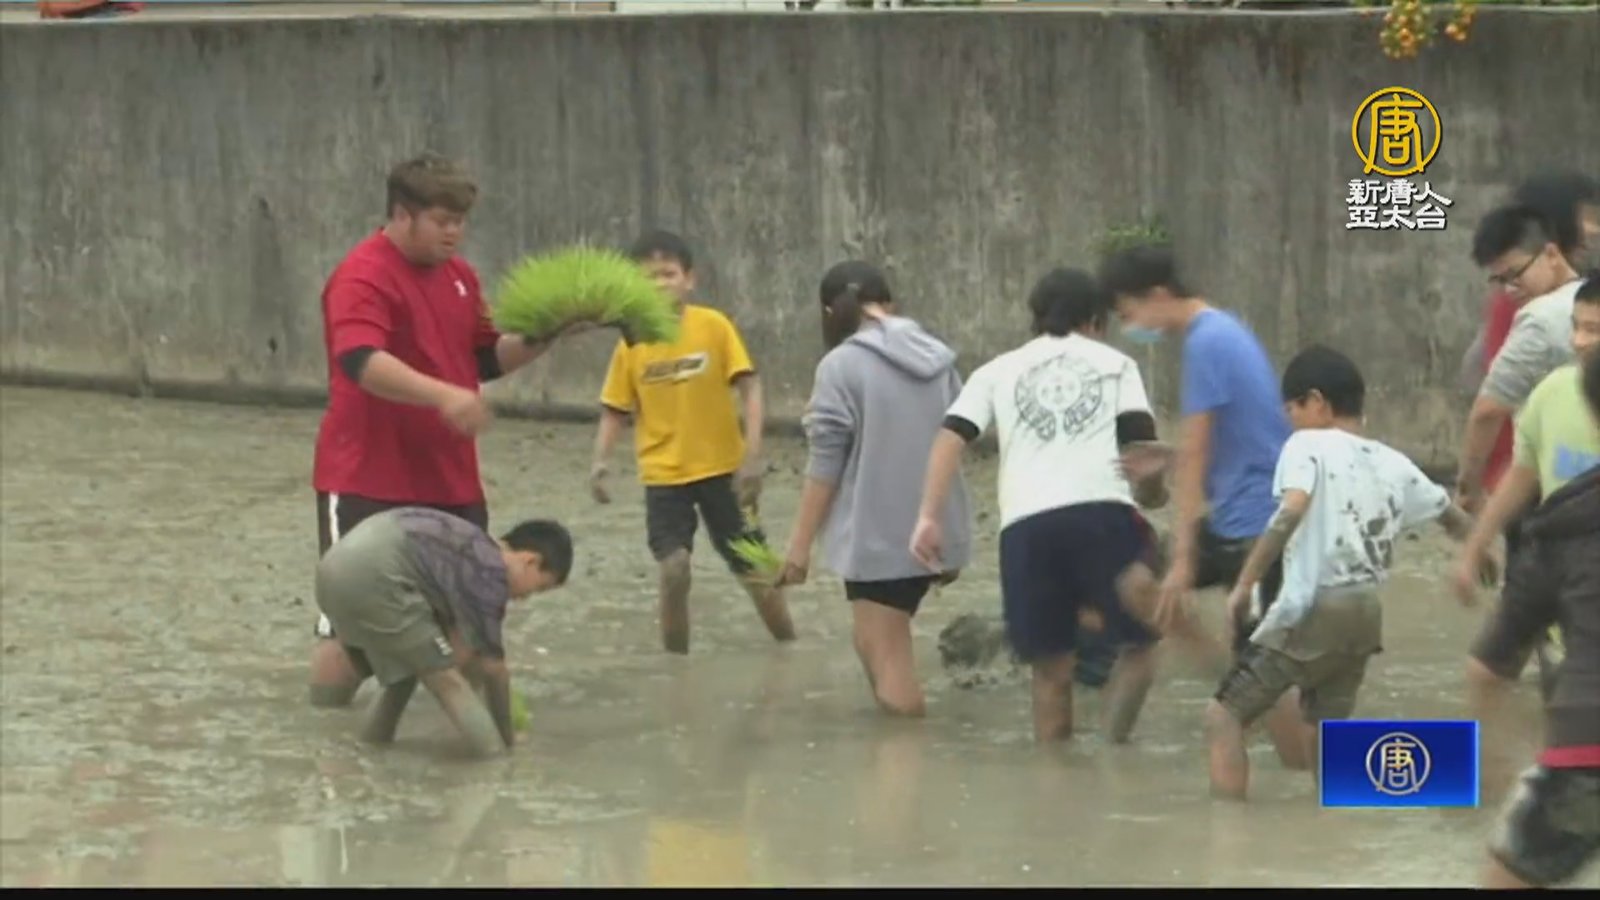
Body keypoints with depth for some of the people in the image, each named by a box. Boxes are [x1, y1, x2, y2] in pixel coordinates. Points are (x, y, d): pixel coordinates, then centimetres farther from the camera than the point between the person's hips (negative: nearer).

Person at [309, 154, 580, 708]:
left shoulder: (459, 275, 10)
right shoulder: (364, 277, -17)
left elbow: (486, 358, 18)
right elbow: (360, 361, -33)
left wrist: (540, 338, 0)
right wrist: (443, 395, -45)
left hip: (451, 481, 8)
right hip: (368, 483, -8)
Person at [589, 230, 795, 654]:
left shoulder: (714, 326, -8)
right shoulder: (631, 343, -4)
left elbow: (749, 387, -8)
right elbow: (615, 410, 1)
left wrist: (753, 453, -17)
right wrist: (600, 460, -15)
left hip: (722, 469, 0)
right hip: (664, 475, 0)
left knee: (755, 570, 7)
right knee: (673, 570, -14)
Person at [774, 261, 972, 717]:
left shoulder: (843, 364, -9)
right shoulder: (939, 359, 10)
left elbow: (825, 462, -11)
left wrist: (801, 542, -5)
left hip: (879, 536, -7)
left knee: (891, 661, -1)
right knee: (879, 643, 22)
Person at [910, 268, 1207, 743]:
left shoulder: (998, 371, 22)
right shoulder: (1114, 363, 19)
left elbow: (951, 437, 7)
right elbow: (1143, 441, 5)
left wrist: (929, 516, 1)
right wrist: (1151, 492, 25)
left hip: (1026, 525, 2)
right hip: (1102, 512, -2)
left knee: (1051, 669, 11)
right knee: (1139, 642, 11)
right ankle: (1113, 741, -11)